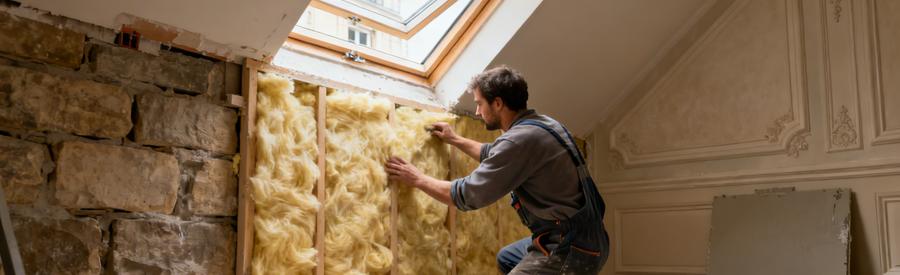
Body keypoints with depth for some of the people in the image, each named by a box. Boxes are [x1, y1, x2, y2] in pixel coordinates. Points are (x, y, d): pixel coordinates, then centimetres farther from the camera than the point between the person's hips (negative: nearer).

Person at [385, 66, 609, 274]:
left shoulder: (521, 138, -21)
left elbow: (467, 195, -15)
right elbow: (495, 156, 31)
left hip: (571, 249, -10)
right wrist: (454, 140, 38)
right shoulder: (538, 123, 10)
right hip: (580, 237, 10)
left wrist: (417, 179, -1)